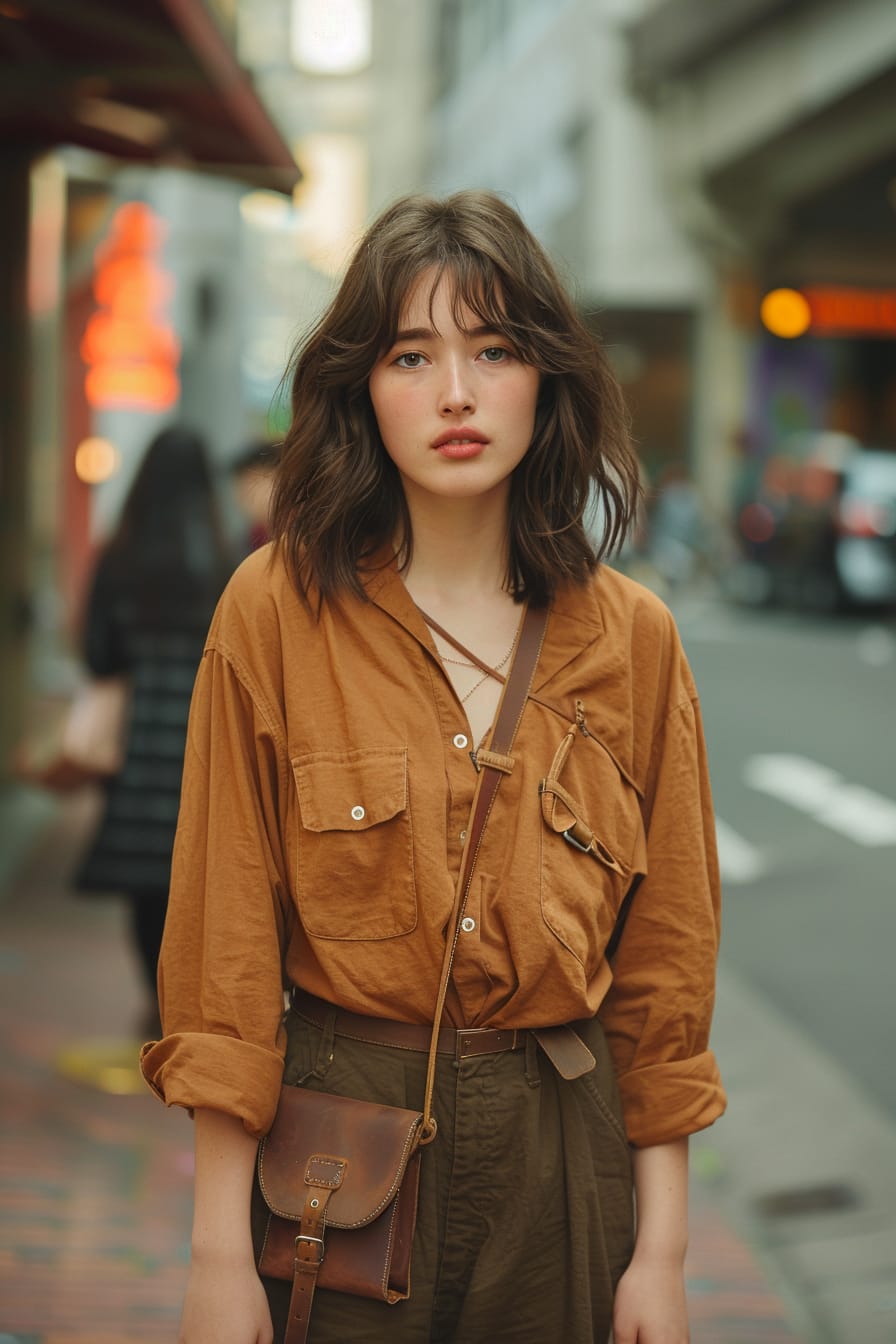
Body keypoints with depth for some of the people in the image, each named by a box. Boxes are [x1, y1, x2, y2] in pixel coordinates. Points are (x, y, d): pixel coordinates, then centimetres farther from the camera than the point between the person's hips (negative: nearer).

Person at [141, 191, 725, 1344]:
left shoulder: (630, 638, 0)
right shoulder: (274, 610, -7)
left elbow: (664, 956, 3)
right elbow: (225, 939, -6)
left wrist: (663, 1249, 1)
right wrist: (220, 1248, -8)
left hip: (563, 1150, 2)